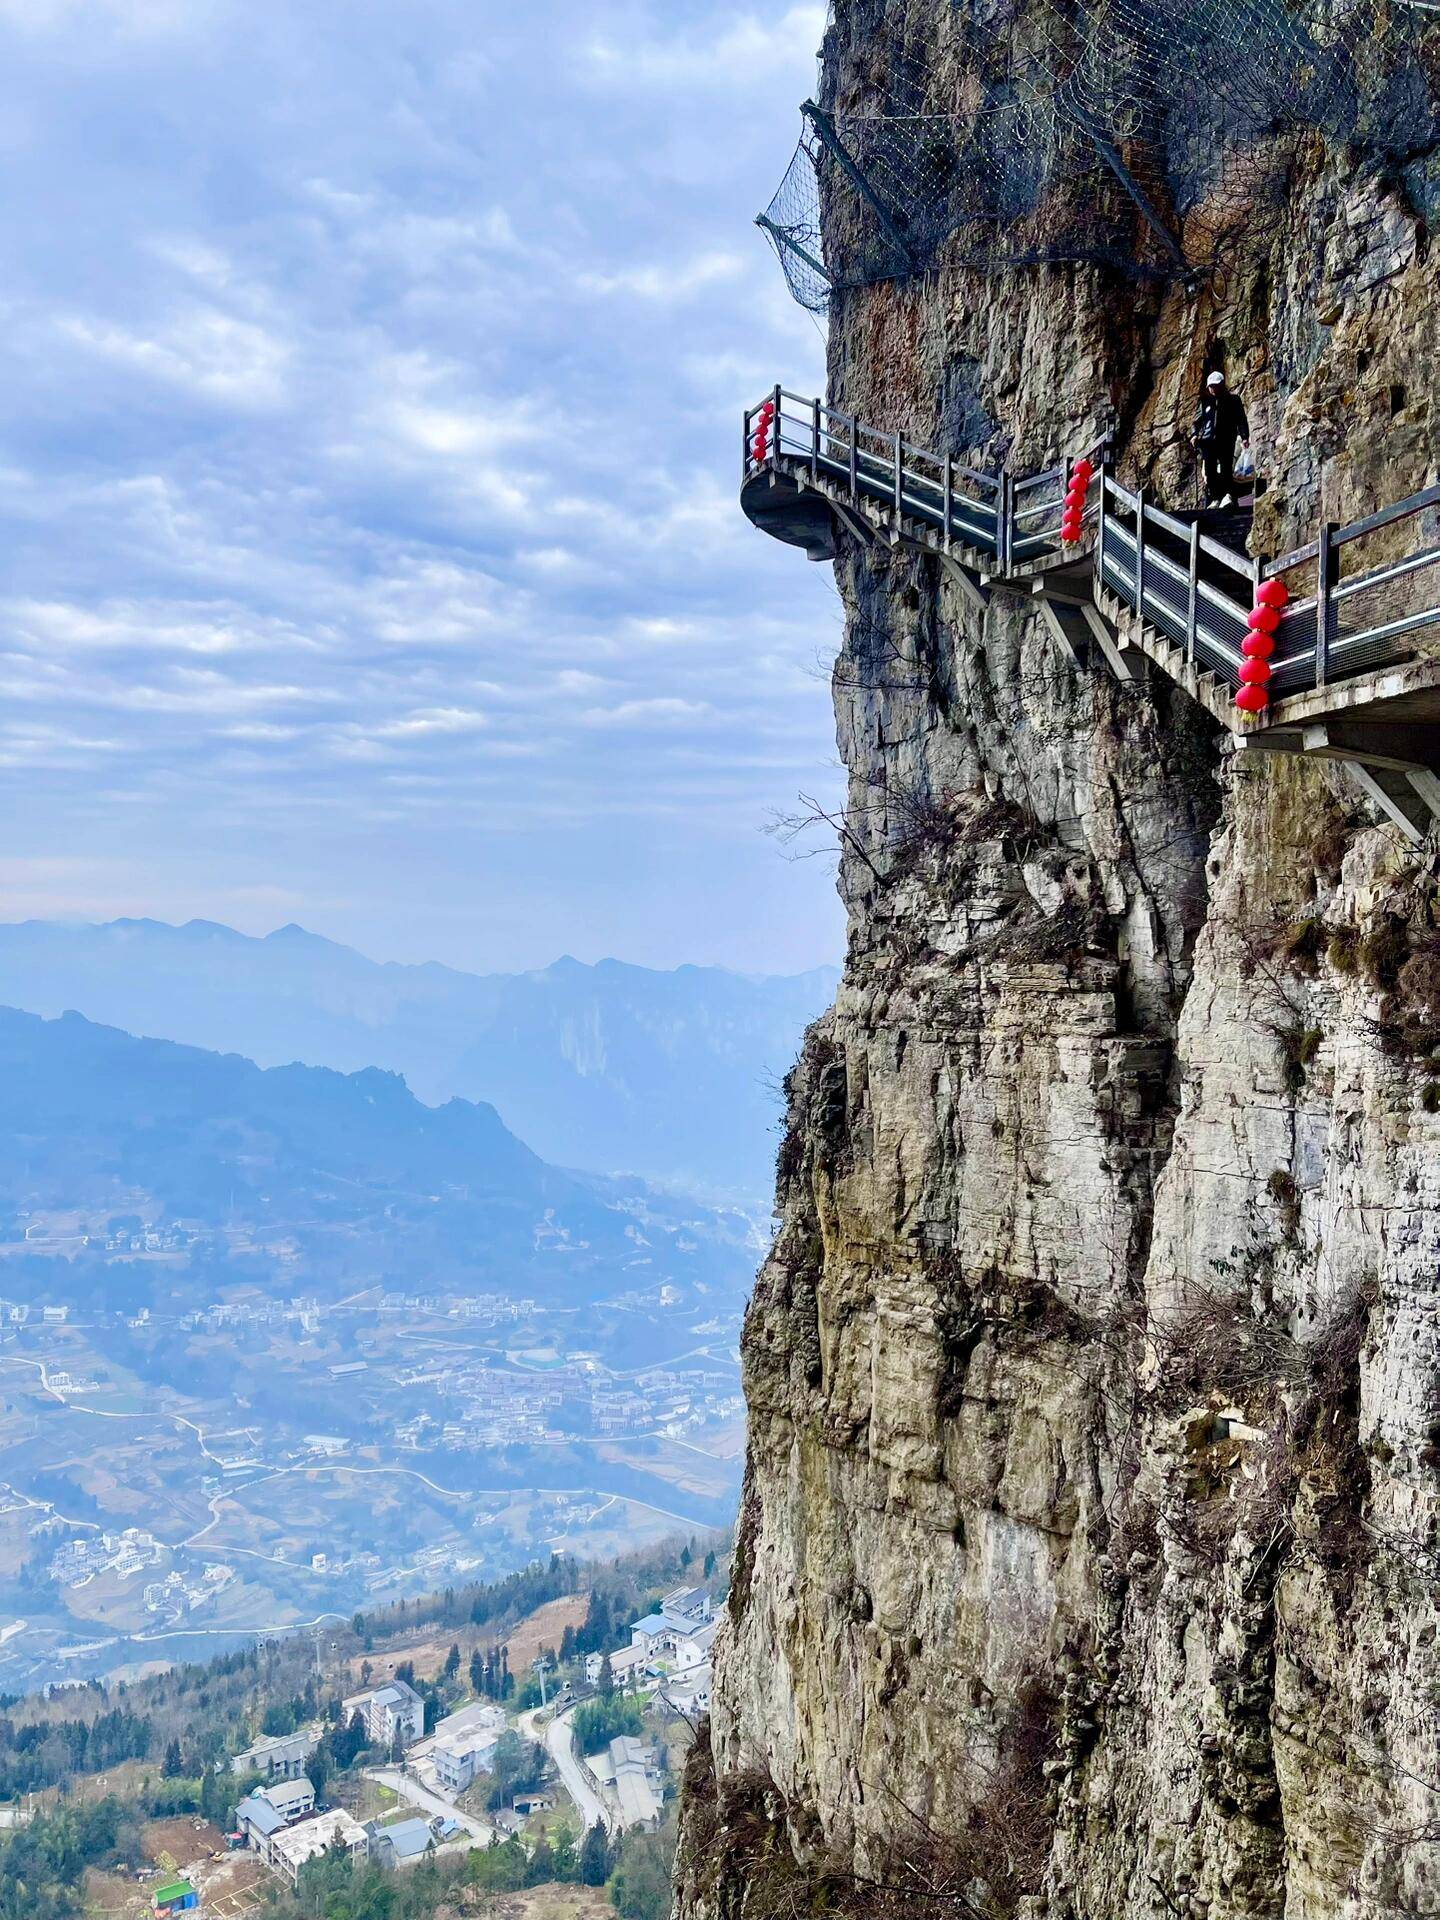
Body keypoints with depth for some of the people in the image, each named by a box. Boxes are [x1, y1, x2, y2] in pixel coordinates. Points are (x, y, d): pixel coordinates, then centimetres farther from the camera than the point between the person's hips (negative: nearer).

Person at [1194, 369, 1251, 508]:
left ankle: (1228, 495, -19)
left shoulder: (1233, 400, 6)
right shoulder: (1206, 402, 14)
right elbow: (1199, 420, 19)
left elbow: (1241, 419, 4)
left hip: (1226, 440, -3)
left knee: (1226, 467, -15)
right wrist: (1196, 434, 3)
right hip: (1208, 440, 3)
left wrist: (1244, 436, -6)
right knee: (1210, 471, 0)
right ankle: (1214, 498, 5)